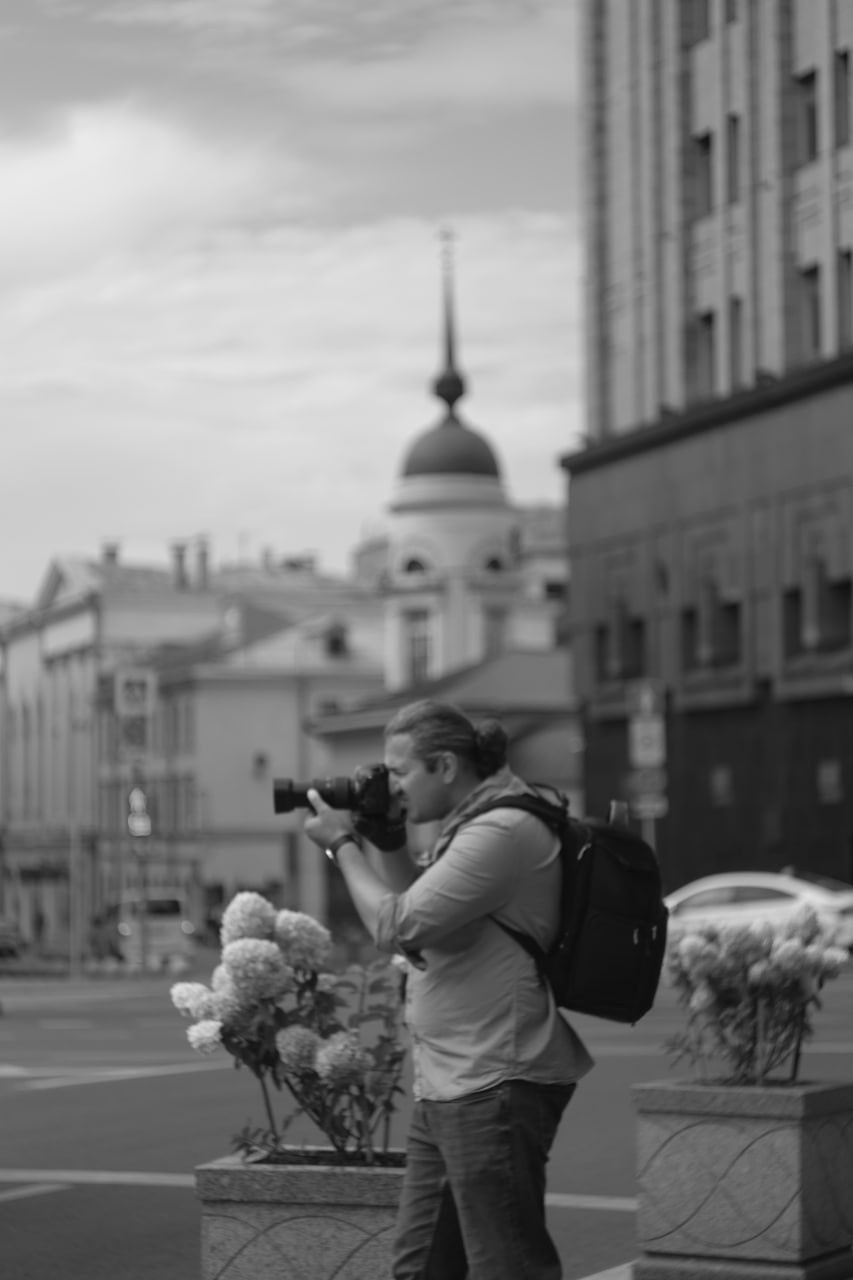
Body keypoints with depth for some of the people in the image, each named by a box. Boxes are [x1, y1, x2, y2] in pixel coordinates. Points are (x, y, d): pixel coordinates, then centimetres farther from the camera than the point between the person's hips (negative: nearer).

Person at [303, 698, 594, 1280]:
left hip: (495, 1090, -10)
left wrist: (344, 844, -6)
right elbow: (419, 913, 23)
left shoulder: (504, 829, -17)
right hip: (448, 1089, 10)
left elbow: (397, 928, -19)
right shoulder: (473, 824, 15)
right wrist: (386, 842, 10)